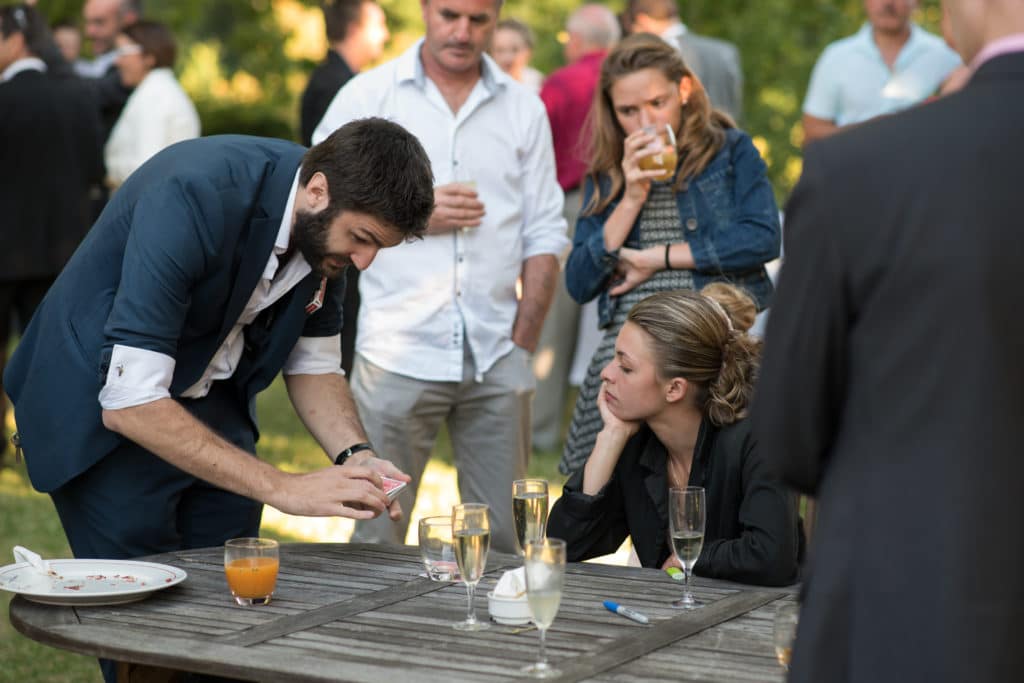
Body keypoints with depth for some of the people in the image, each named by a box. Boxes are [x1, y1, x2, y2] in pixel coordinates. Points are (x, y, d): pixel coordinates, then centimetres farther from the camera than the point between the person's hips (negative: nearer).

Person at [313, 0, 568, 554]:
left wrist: (523, 340, 3)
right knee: (378, 537, 0)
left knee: (501, 540, 4)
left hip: (495, 361, 2)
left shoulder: (523, 108, 11)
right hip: (397, 355, -2)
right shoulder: (367, 96, 4)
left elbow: (544, 235, 11)